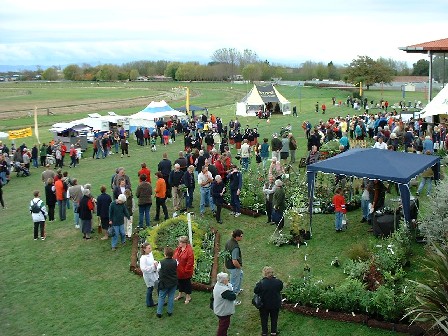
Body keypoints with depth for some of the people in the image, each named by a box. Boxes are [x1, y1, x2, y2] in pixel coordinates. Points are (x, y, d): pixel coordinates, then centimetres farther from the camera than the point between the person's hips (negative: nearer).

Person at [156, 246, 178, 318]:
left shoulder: (161, 263, -21)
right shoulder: (175, 262, -10)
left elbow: (158, 270, -4)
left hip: (164, 283, -2)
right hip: (173, 283, 3)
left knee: (161, 297, 10)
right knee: (171, 297, 14)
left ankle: (159, 313, 15)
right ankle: (170, 311, 22)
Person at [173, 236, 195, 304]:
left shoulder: (189, 250, -21)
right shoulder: (178, 248, 0)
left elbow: (190, 262, -21)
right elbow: (174, 257, 10)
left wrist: (186, 270, -19)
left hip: (185, 272, -7)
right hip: (178, 271, 7)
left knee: (187, 283, 9)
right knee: (180, 282, 21)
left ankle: (188, 297, 23)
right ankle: (180, 294, 40)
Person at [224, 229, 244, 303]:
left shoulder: (228, 241, -6)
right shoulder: (235, 247, -34)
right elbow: (235, 262, -35)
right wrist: (240, 267, -13)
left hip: (228, 264, 10)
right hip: (234, 267, -10)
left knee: (240, 274, 34)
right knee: (234, 283, 9)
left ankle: (237, 290, 52)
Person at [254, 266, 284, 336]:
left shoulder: (261, 283, -26)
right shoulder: (278, 282, -19)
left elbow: (255, 291, -13)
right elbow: (280, 288, 0)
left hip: (264, 304, -2)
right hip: (275, 304, 2)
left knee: (264, 318, 19)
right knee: (274, 318, 23)